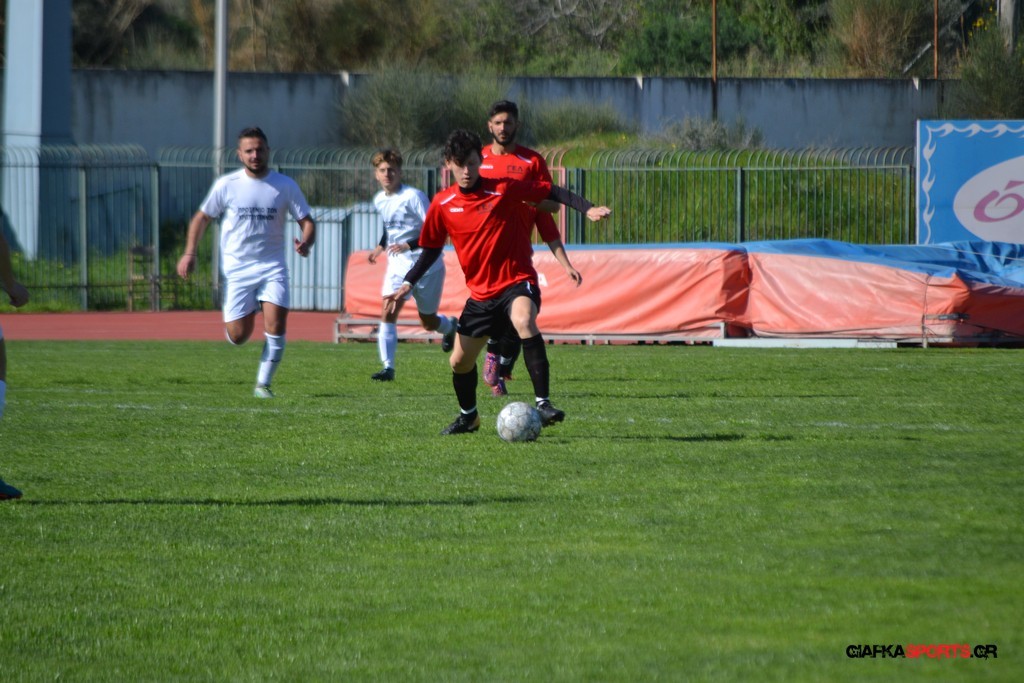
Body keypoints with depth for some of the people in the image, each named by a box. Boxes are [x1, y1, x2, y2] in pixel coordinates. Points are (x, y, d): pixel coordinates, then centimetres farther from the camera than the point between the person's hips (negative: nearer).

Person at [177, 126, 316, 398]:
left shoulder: (286, 186, 0)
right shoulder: (226, 185, -1)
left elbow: (307, 222, 2)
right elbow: (202, 218, 10)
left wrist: (305, 243, -20)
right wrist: (189, 254, 1)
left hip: (272, 266, 0)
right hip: (237, 267, 0)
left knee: (276, 323, -18)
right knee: (238, 336, -3)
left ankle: (263, 384, -4)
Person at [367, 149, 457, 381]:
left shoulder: (413, 197, -17)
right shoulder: (379, 200, 5)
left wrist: (408, 246, -30)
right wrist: (381, 247, 9)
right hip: (398, 266, 5)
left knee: (428, 322, 11)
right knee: (388, 313, -17)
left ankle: (450, 326, 47)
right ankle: (388, 367, -16)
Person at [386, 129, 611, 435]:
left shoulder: (504, 190, -9)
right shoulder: (442, 204, 2)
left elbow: (552, 193, -5)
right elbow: (431, 249, 13)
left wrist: (588, 209, -17)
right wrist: (408, 284, 3)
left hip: (517, 281, -5)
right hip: (480, 292, 5)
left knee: (523, 321, -37)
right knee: (460, 362, 10)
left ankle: (543, 403, -38)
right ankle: (468, 416, 41)